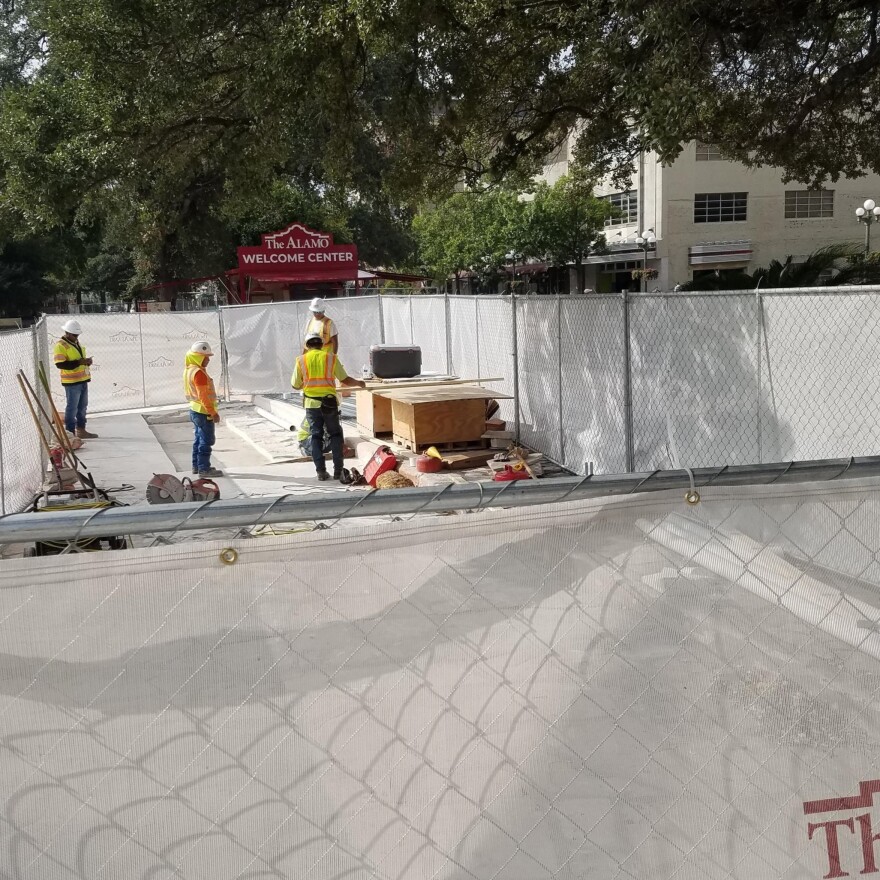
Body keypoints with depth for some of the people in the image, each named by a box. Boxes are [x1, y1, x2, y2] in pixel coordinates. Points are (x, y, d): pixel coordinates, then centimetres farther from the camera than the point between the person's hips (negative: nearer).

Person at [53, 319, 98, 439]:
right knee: (72, 407, -5)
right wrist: (79, 362, -25)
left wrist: (86, 361, 3)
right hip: (71, 381, -9)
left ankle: (81, 430, 24)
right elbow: (60, 364, -22)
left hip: (83, 380, 9)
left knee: (82, 406, 15)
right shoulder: (60, 345, -13)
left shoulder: (77, 343, 15)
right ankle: (71, 432, 1)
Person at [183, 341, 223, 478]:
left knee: (199, 439, 18)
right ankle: (204, 468, 0)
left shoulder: (189, 370, 10)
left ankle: (196, 466, 25)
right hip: (203, 412, -10)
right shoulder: (199, 373, -21)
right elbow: (203, 396, -24)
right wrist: (213, 412, -20)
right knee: (206, 441, -3)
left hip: (195, 410, 10)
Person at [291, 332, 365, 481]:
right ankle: (338, 470, 4)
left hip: (311, 403, 1)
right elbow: (345, 380, 3)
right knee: (335, 434, 11)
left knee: (316, 436, 9)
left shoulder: (301, 360, 4)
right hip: (329, 403, -1)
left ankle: (321, 471, 3)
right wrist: (359, 383, 22)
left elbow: (296, 385, 8)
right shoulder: (331, 357, 2)